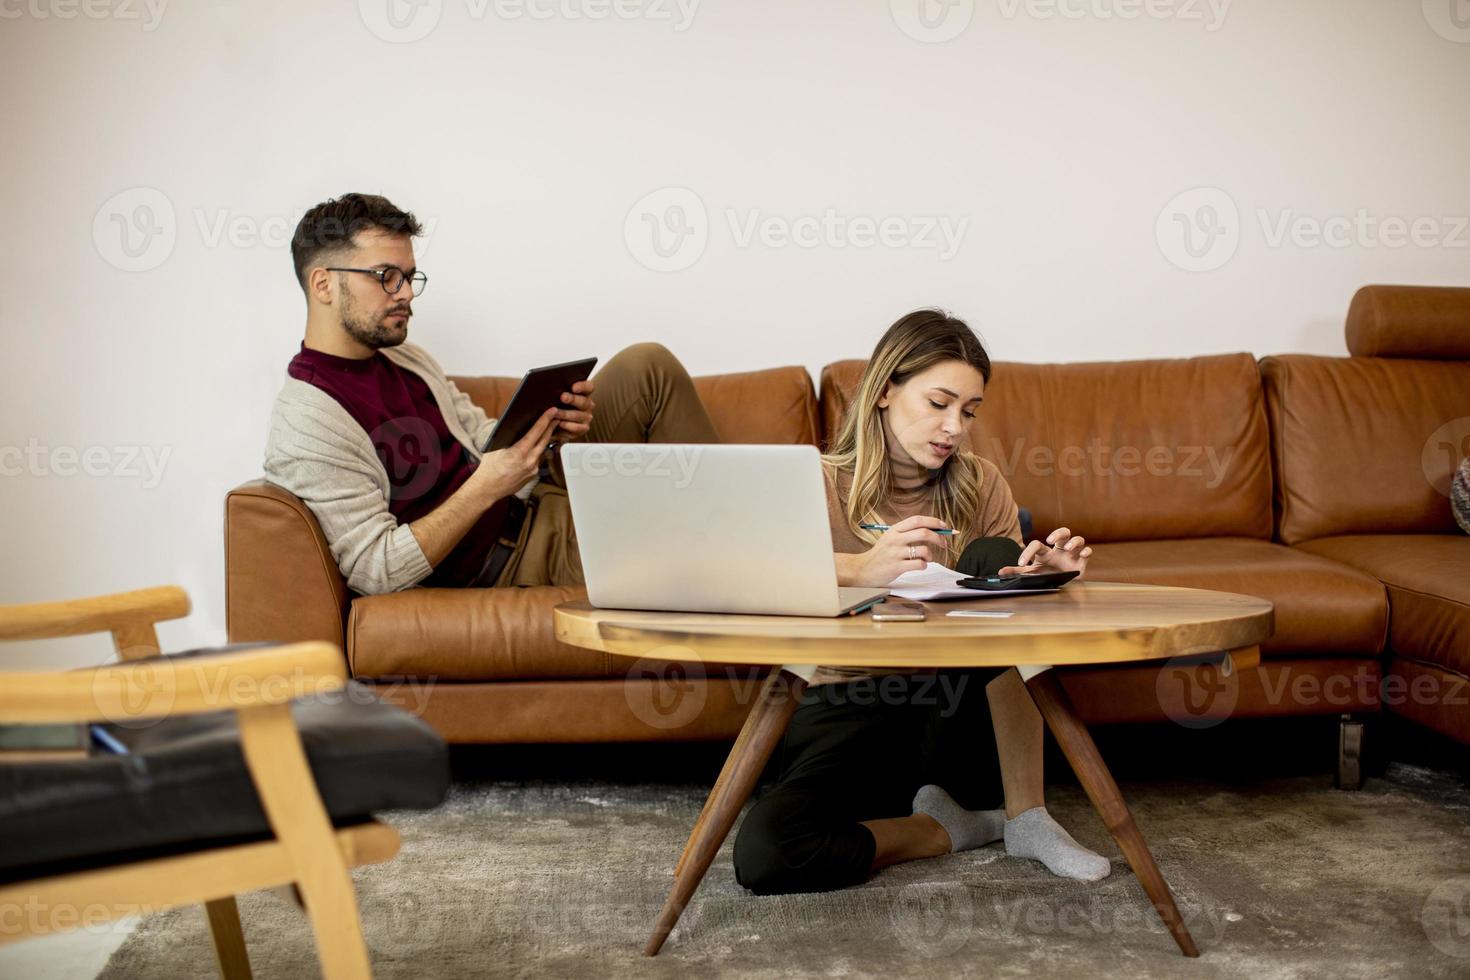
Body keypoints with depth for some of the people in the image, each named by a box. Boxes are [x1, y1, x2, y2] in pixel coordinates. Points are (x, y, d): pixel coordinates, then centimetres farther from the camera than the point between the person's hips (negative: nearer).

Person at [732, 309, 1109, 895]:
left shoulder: (979, 487, 7)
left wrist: (1042, 576, -21)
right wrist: (861, 570, -45)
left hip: (958, 719, 3)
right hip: (850, 709, -2)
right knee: (763, 851, -33)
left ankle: (1027, 818, -15)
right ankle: (952, 829, -6)